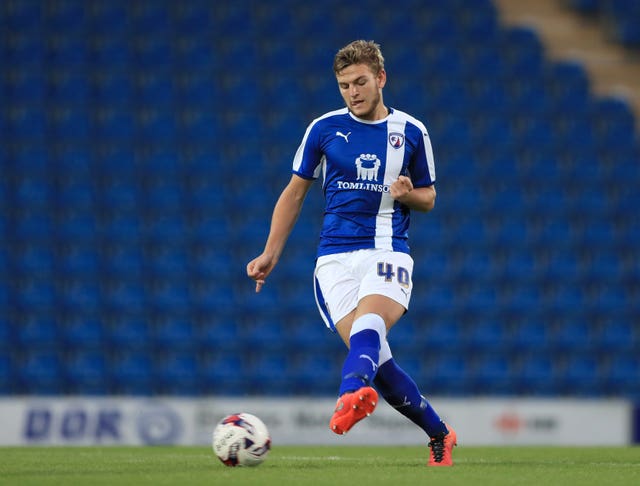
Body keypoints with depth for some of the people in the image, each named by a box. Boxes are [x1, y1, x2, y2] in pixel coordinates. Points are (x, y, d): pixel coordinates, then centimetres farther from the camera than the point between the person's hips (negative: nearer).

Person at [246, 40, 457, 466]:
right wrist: (271, 254, 10)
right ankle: (439, 433, 5)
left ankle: (352, 396, -62)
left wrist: (409, 194, -7)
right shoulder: (324, 129, 8)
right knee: (375, 357, -14)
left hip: (389, 254, -1)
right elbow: (295, 193, 16)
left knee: (367, 328, -32)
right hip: (336, 257, 1)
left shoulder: (411, 132, 8)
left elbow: (428, 199, 18)